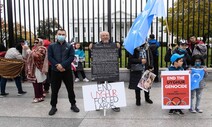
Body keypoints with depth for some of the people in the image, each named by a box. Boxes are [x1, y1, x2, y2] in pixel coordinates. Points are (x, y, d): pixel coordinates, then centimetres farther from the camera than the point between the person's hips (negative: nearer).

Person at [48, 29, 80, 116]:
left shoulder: (69, 46, 6)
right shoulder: (51, 46, 7)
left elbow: (71, 57, -6)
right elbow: (50, 57, -2)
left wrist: (62, 65, -18)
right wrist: (57, 66, -17)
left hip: (67, 71, 0)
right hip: (55, 71, 0)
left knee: (70, 89, 7)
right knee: (54, 90, 6)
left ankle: (73, 105, 22)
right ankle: (53, 107, 19)